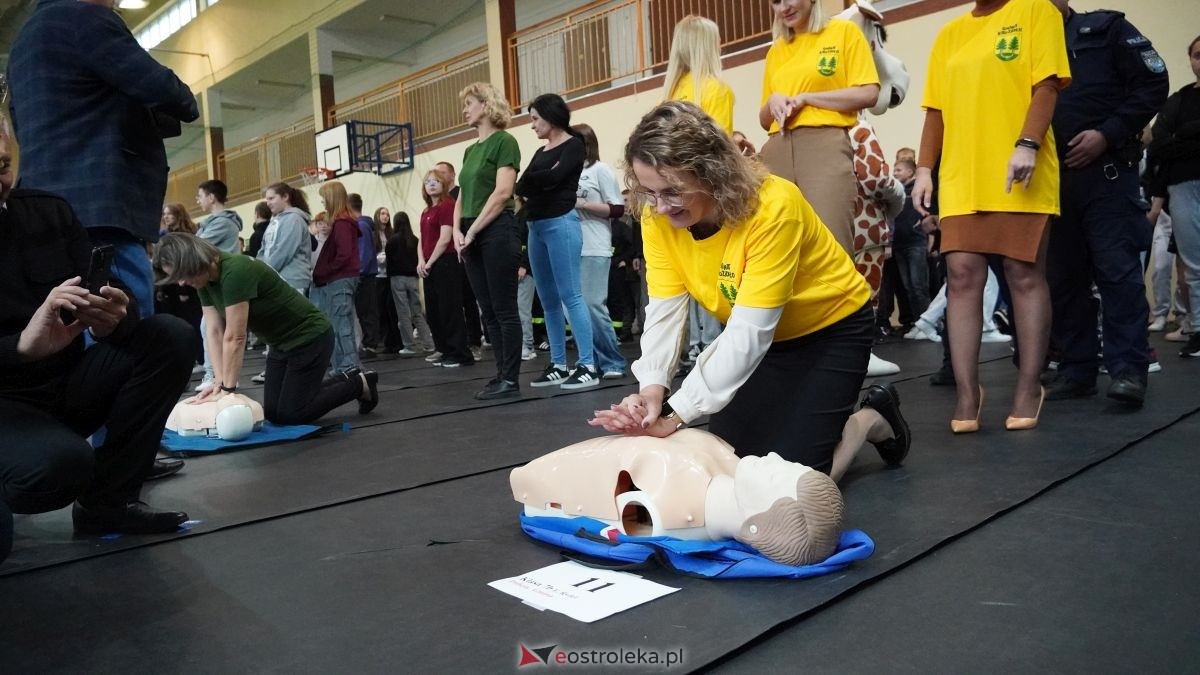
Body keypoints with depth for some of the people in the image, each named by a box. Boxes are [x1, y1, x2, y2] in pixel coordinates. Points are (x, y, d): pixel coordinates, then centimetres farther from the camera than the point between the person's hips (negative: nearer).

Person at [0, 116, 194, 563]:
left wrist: (112, 321, -25)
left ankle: (106, 501, -10)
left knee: (170, 338, -18)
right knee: (60, 461, -36)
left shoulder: (49, 212, 1)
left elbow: (113, 299, -1)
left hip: (64, 384, 5)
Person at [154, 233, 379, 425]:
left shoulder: (235, 271, -31)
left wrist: (227, 389, -23)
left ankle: (361, 384, 10)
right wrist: (220, 381, -12)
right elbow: (214, 332, -4)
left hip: (310, 338, -9)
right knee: (273, 412, 8)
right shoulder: (206, 280, -4)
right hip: (281, 343, 9)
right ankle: (346, 380, 22)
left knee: (290, 414, -5)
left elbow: (235, 337, -28)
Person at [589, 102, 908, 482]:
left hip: (831, 329, -5)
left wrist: (677, 414, -42)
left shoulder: (772, 207, -33)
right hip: (761, 341, 6)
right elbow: (664, 312, -20)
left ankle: (873, 419, 16)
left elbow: (749, 331, -37)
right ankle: (800, 417, 26)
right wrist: (652, 389, -39)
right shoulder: (659, 217, -16)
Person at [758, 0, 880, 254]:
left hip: (825, 144, -4)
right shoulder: (775, 50, 22)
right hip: (777, 149, 4)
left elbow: (868, 94, -2)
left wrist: (804, 98, -5)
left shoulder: (845, 31, 9)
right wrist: (772, 101, 1)